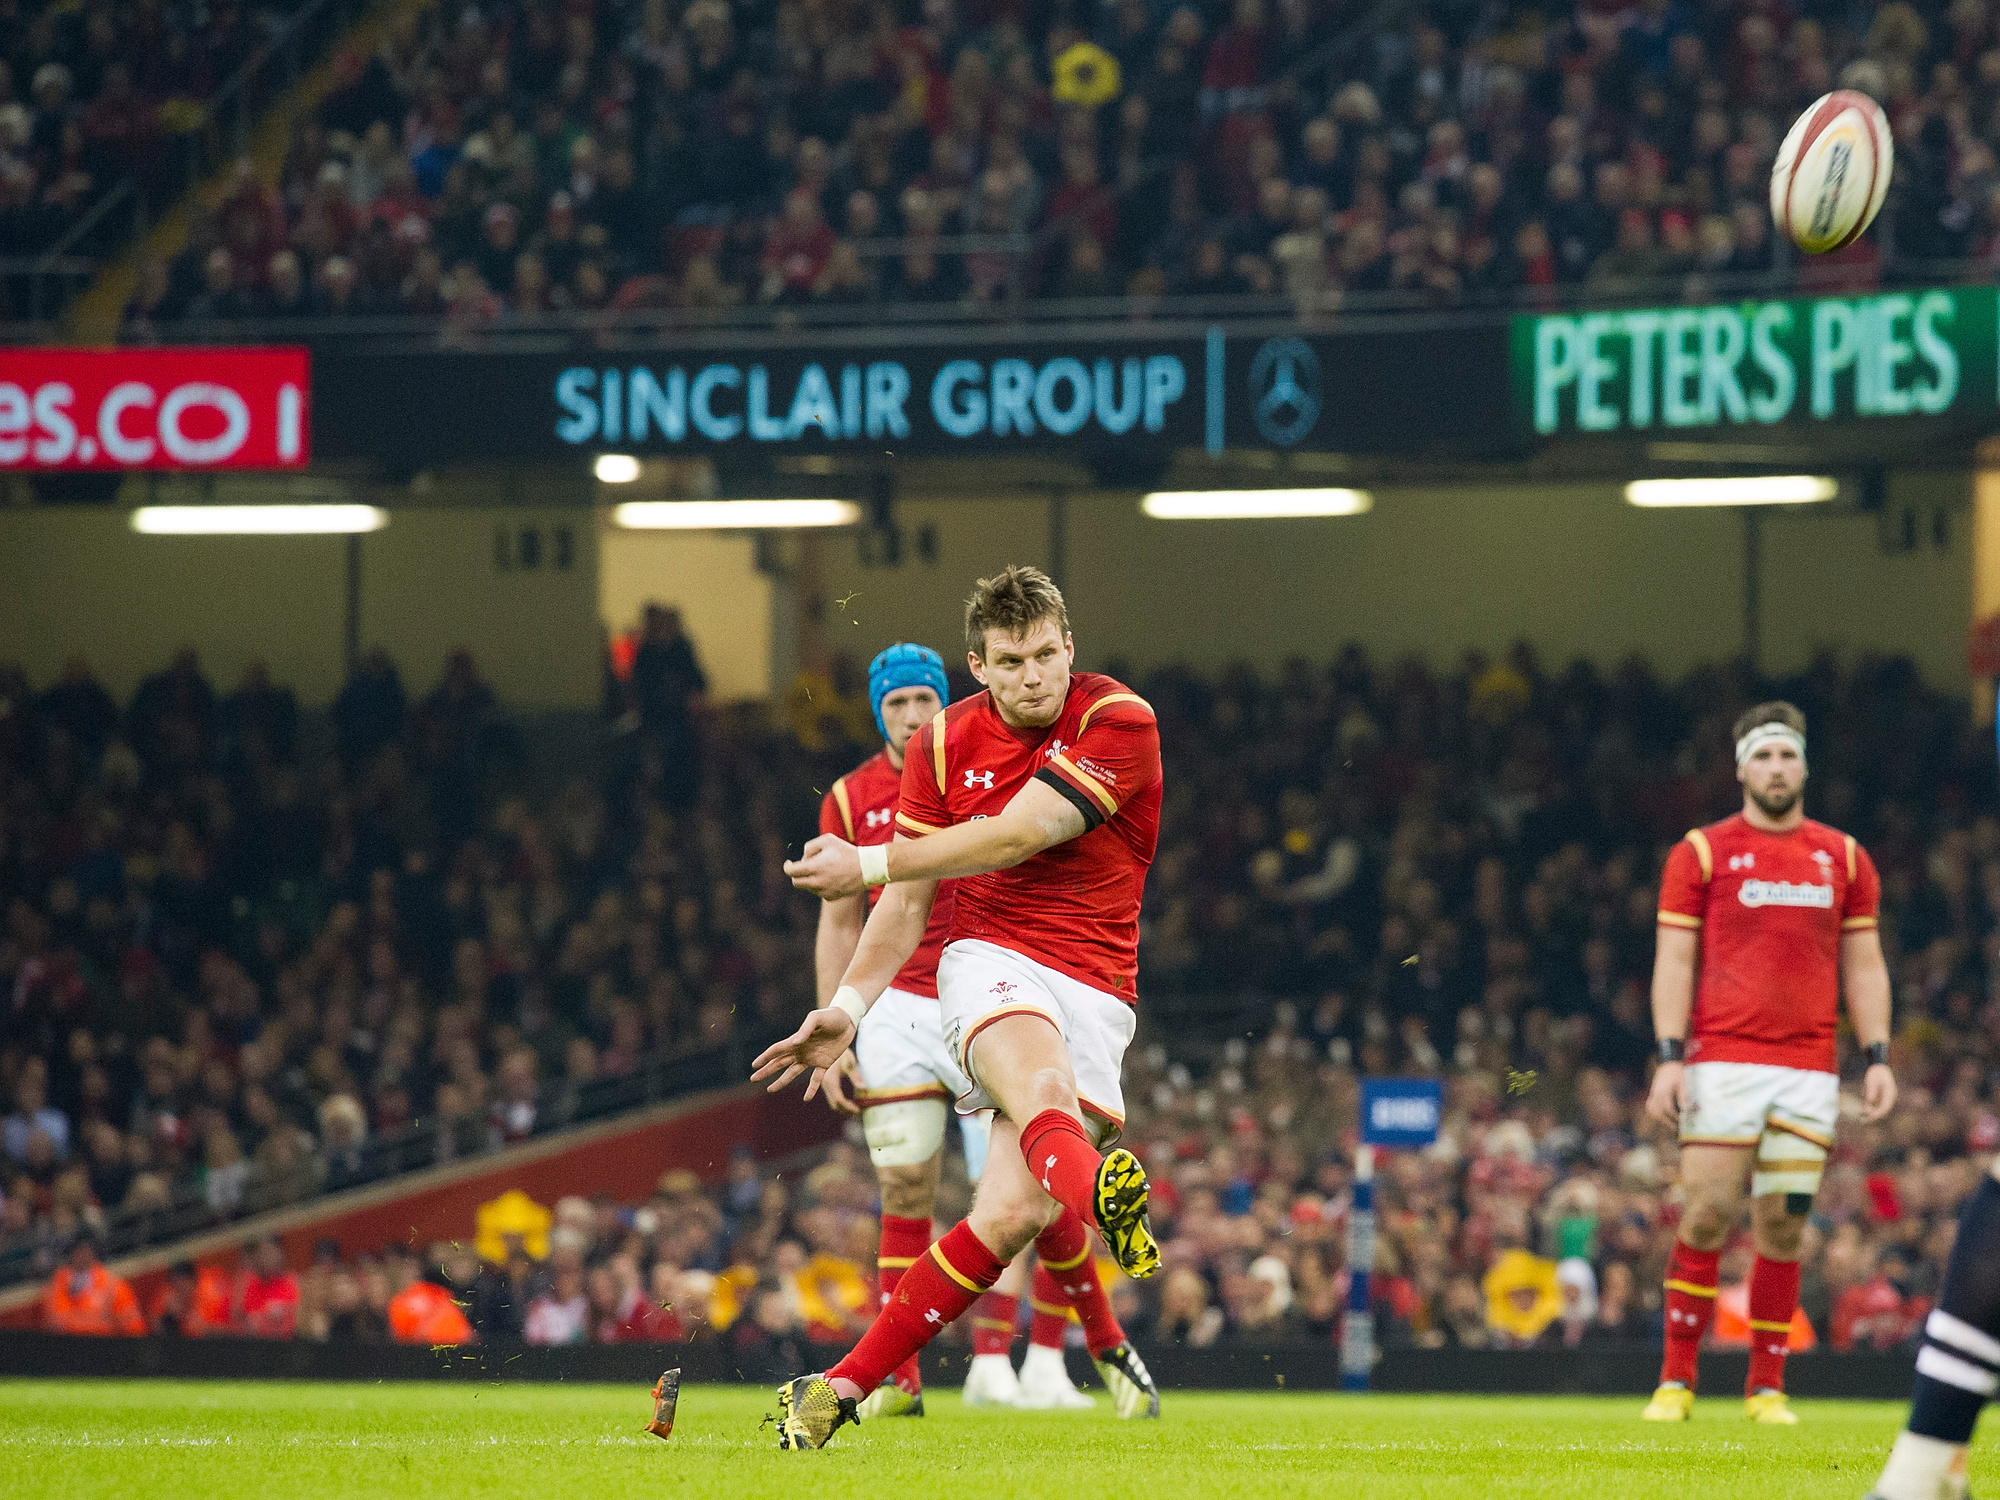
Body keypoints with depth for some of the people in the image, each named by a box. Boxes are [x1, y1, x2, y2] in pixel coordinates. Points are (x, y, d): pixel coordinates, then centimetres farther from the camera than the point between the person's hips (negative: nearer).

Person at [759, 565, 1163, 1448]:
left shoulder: (1119, 722, -7)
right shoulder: (944, 744, 7)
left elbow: (1014, 837, -13)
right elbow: (909, 902, 14)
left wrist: (868, 864, -8)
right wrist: (849, 1005, 2)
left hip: (1093, 986, -1)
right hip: (991, 961, 1)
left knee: (1014, 1213, -15)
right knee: (1041, 1090, -36)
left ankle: (844, 1385, -5)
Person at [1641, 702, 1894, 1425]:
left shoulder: (1844, 857, 13)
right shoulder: (1702, 852, 4)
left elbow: (1863, 964, 15)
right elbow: (1674, 960, 1)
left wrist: (1877, 1056, 4)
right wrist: (1670, 1058, -9)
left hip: (1810, 1069, 3)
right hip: (1724, 1061, -3)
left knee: (1784, 1225, 1)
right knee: (1707, 1216, -8)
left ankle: (1767, 1386, 8)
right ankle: (1676, 1378, 0)